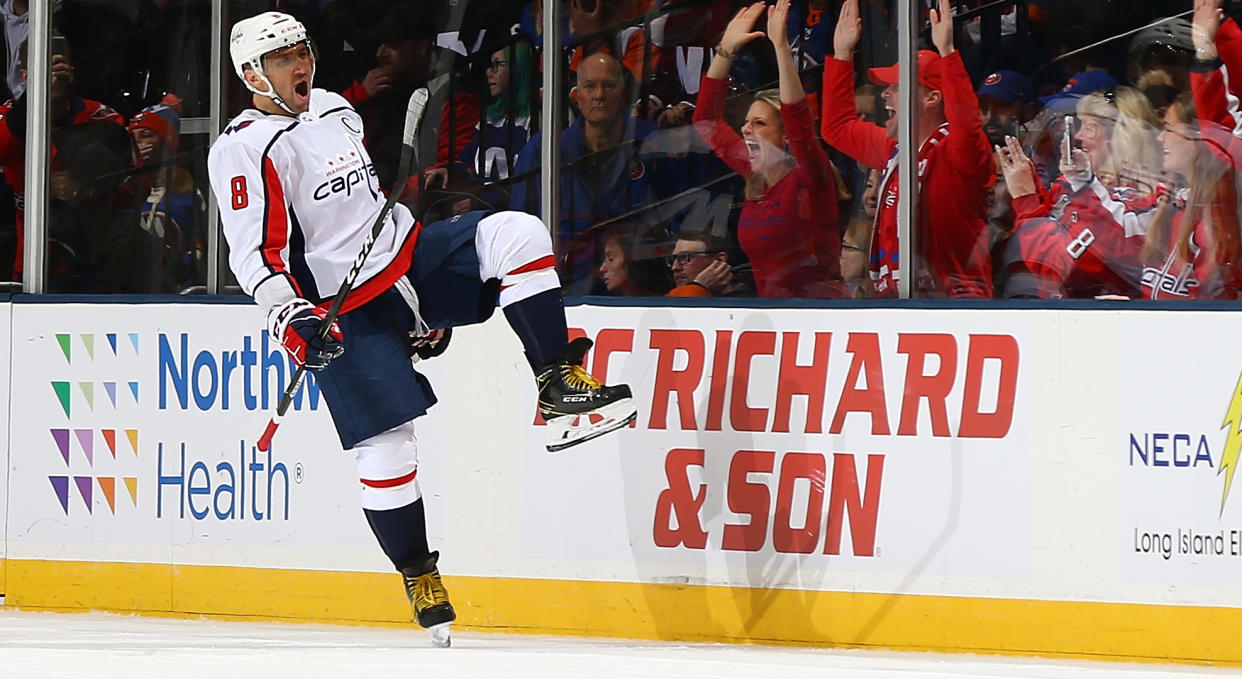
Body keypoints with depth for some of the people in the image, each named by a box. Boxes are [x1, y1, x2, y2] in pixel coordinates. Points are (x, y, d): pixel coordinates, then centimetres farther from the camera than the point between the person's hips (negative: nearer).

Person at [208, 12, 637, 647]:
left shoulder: (335, 110, 13)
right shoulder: (244, 149, -12)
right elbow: (254, 253, -19)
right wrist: (291, 319, -35)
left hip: (408, 256, 6)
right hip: (345, 312, -6)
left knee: (514, 234, -16)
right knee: (385, 445, -11)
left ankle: (560, 386, -17)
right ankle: (419, 577, 8)